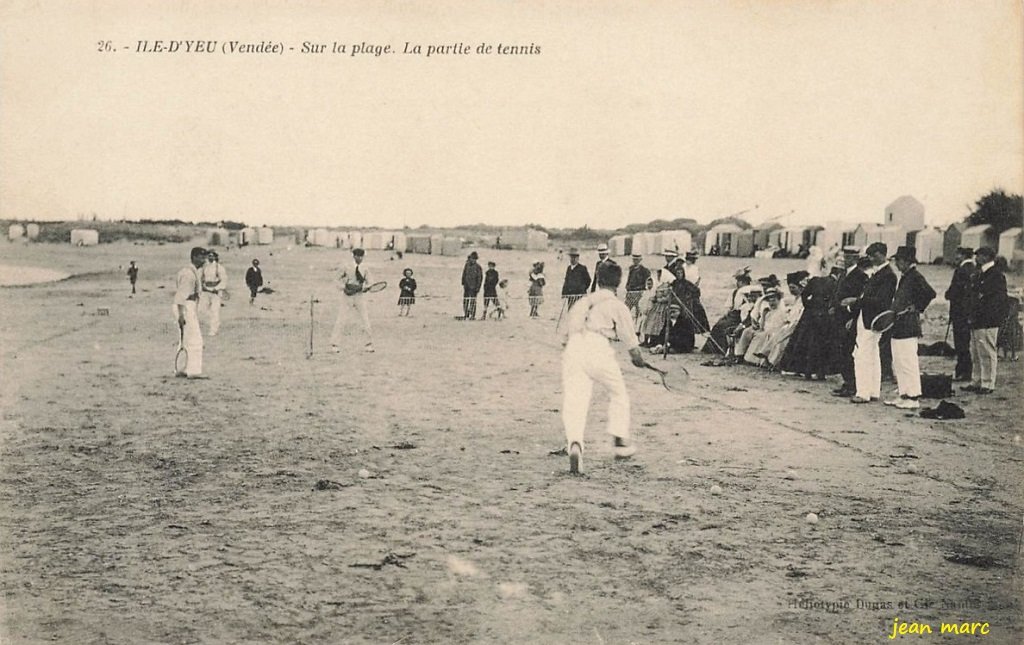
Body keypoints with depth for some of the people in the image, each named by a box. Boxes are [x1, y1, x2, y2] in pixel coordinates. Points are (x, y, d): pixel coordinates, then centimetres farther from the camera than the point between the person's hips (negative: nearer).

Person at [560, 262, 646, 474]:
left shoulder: (581, 303, 25)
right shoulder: (617, 306, 12)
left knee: (574, 403, -1)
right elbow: (631, 343, 11)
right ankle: (619, 441, 24)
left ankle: (574, 443, -25)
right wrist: (638, 359, 30)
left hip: (572, 349, 3)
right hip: (598, 349, -3)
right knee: (618, 394, 22)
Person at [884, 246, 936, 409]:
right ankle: (903, 396, 20)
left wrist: (917, 307, -13)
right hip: (898, 325, 10)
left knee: (908, 363, -6)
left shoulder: (915, 276, -13)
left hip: (908, 326, -10)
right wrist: (893, 312, 13)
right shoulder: (903, 277, 15)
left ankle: (913, 398, 0)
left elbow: (930, 294, -24)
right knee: (898, 363, 13)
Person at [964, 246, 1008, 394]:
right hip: (976, 322, 10)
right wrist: (972, 316, 14)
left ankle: (988, 385, 3)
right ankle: (976, 383, 21)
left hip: (987, 323, -10)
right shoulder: (979, 275, 17)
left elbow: (997, 300, -17)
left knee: (987, 354, -3)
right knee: (976, 354, 14)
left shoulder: (996, 275, -12)